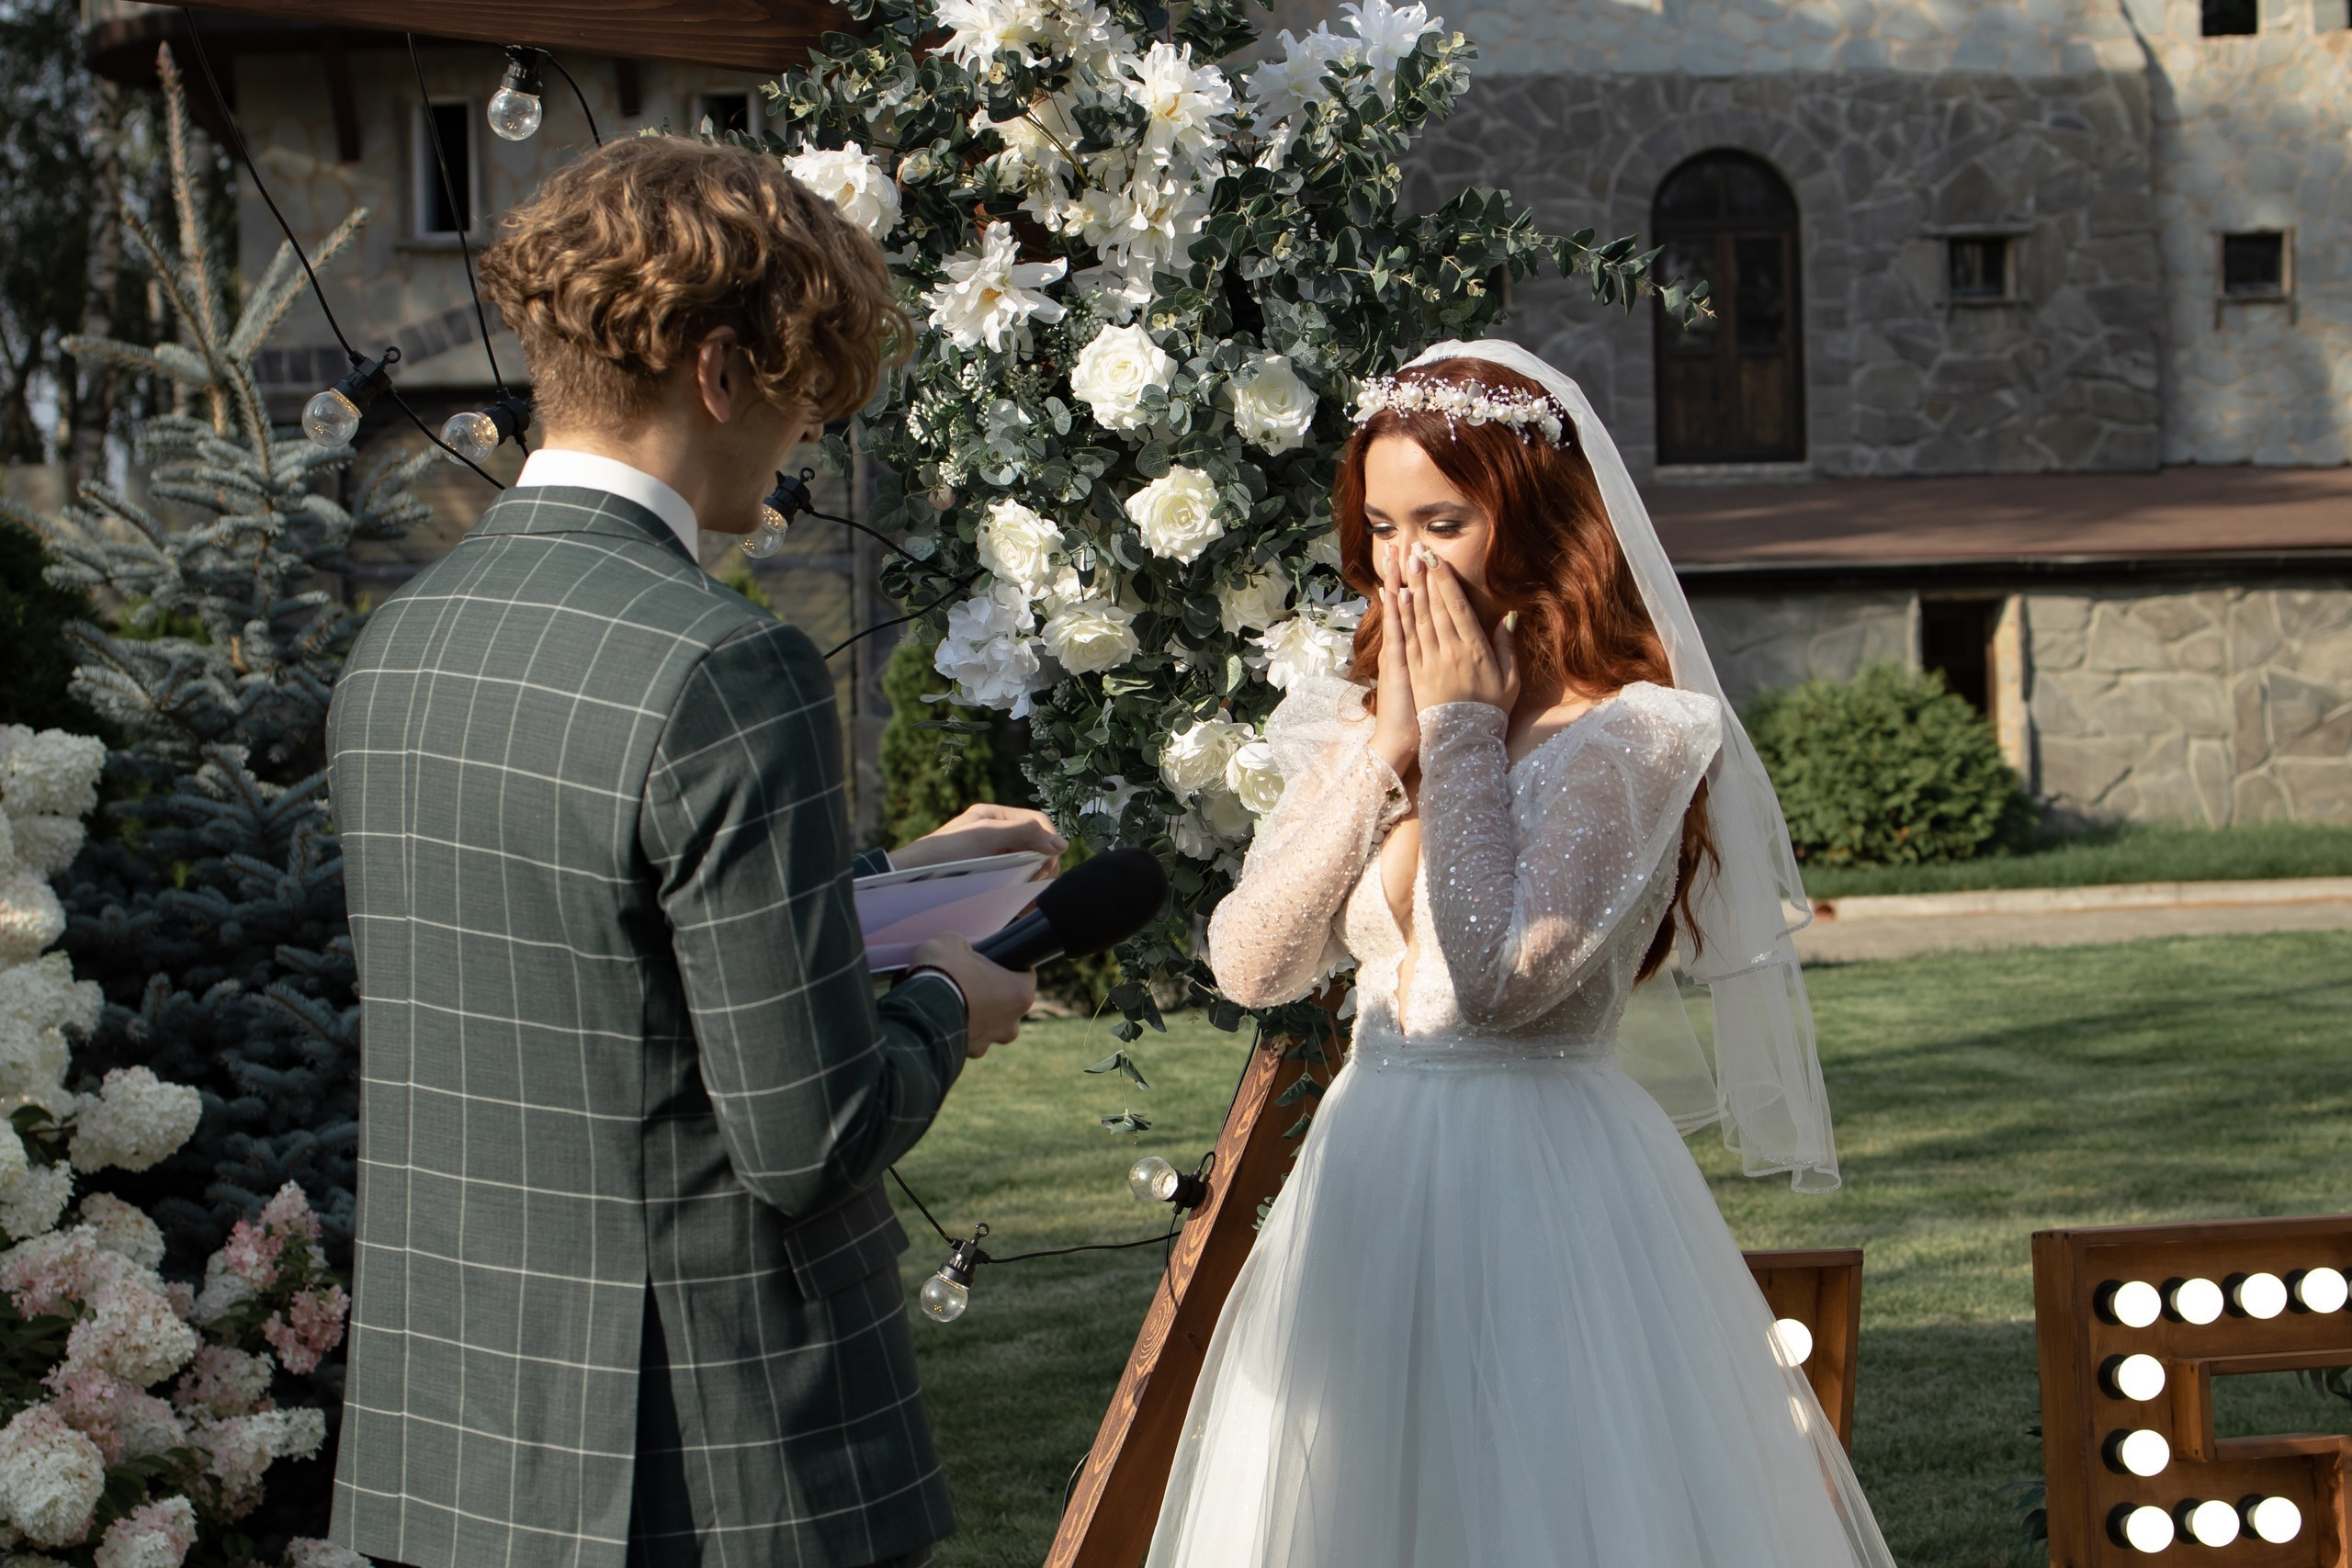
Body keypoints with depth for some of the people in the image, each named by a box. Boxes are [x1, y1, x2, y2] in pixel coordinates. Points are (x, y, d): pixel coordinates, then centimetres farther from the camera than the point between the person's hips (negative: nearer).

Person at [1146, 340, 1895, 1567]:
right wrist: (1389, 744, -7)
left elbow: (1501, 980, -23)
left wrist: (1461, 728, -14)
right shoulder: (1355, 728, 8)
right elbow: (1249, 964, -3)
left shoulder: (1629, 736, -11)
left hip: (1548, 1193, -6)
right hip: (1367, 1179, 6)